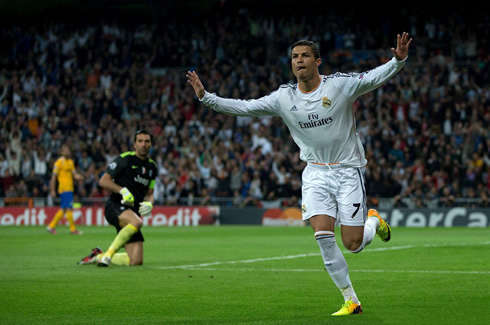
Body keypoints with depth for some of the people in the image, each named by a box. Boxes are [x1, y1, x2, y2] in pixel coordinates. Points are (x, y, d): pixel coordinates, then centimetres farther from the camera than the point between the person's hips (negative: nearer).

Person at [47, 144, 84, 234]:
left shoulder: (71, 162, 15)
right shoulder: (59, 162, -7)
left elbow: (74, 174, 17)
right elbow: (53, 177, -7)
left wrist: (79, 177, -7)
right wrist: (52, 190, -9)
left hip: (70, 189, 8)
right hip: (64, 189, -8)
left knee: (63, 209, 10)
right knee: (69, 208, -8)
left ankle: (51, 226, 17)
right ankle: (72, 229, -3)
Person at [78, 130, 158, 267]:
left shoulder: (152, 167, 15)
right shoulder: (125, 159, -4)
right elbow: (103, 181, -6)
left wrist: (149, 204, -1)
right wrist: (123, 190, -19)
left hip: (133, 212, 6)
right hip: (116, 206, -6)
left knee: (136, 261, -4)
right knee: (136, 222, -41)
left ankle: (99, 256, 20)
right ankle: (108, 254, -25)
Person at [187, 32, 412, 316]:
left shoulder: (340, 85, -11)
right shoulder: (284, 97, -2)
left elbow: (375, 77, -19)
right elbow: (245, 107, 0)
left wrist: (398, 61, -37)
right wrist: (206, 97, -7)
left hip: (348, 170, -3)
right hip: (315, 172, 3)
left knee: (353, 244, -6)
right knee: (323, 235, -15)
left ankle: (374, 220, 32)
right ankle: (351, 300, -1)